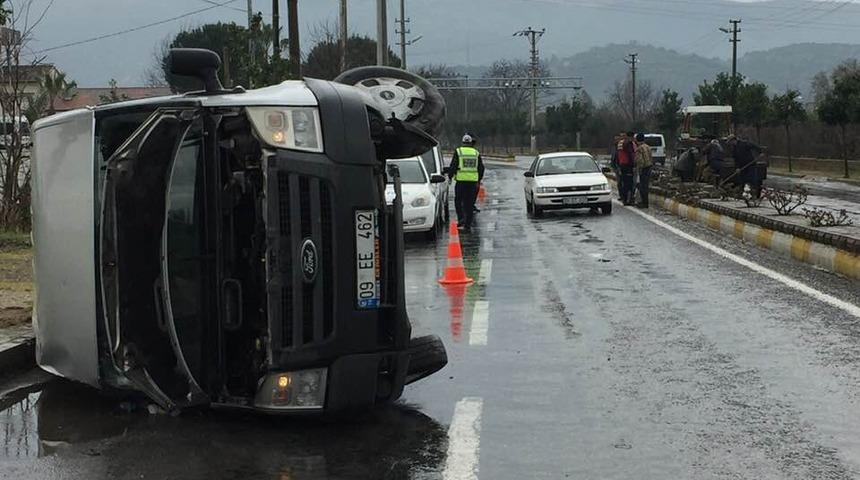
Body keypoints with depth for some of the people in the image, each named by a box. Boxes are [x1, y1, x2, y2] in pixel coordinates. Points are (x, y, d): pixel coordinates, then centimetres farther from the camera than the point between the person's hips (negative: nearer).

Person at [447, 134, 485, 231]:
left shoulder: (458, 151, -1)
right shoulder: (476, 153, 9)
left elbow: (453, 166, -4)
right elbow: (481, 168, 12)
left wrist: (450, 176, 9)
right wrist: (479, 180, 22)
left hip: (461, 180, -3)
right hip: (473, 181, 3)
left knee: (458, 201, 9)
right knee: (469, 203, 7)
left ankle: (461, 218, -9)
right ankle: (468, 225, 6)